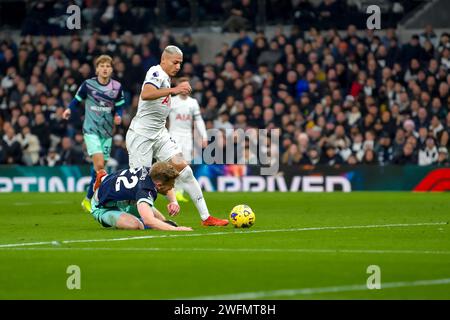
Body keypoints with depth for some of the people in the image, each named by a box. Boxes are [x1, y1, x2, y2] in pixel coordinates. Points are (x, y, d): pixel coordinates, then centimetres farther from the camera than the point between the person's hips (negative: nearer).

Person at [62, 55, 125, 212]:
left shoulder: (117, 87, -1)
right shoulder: (88, 84, -7)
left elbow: (119, 106, 8)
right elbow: (78, 99, 9)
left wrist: (118, 116, -10)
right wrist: (69, 109, -1)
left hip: (106, 131, 3)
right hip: (91, 130, -3)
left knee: (98, 166, 8)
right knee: (99, 164, -19)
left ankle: (88, 199, 23)